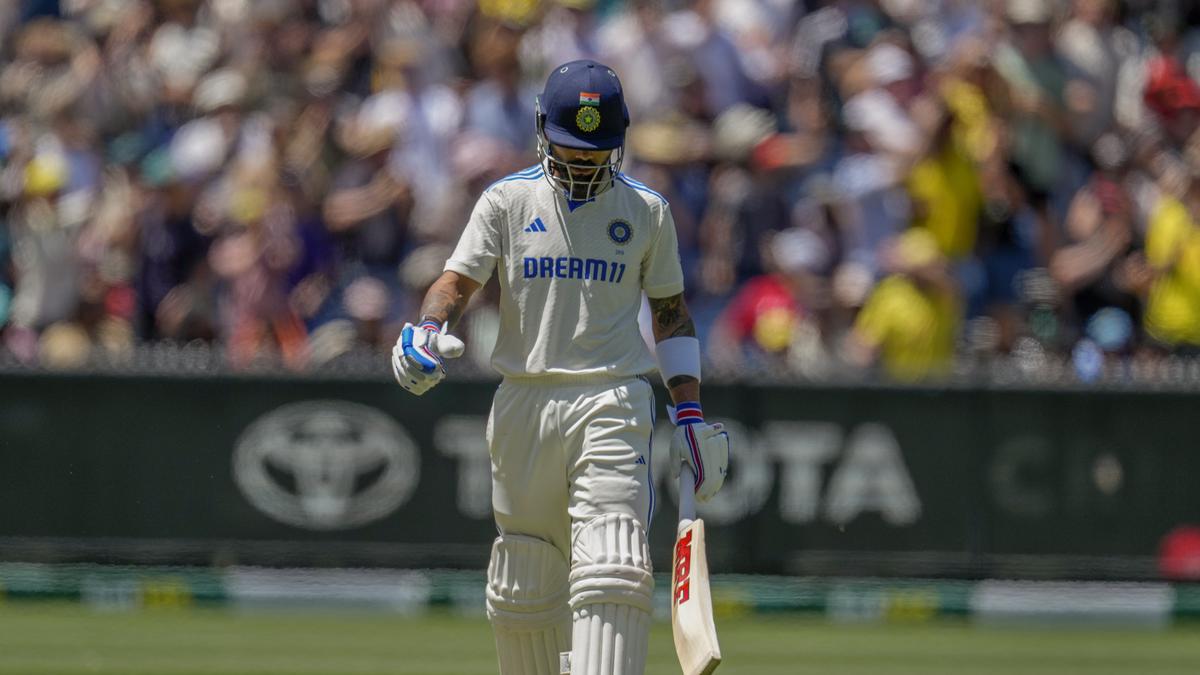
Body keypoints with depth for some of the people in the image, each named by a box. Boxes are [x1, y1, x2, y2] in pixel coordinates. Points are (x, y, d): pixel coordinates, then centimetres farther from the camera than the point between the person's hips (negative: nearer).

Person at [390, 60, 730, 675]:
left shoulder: (647, 210, 9)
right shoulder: (508, 201, 7)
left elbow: (671, 312, 16)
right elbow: (457, 281, -2)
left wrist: (690, 414, 8)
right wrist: (429, 331, -24)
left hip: (612, 406, -1)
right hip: (524, 404, 1)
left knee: (610, 572, -17)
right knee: (523, 583, 6)